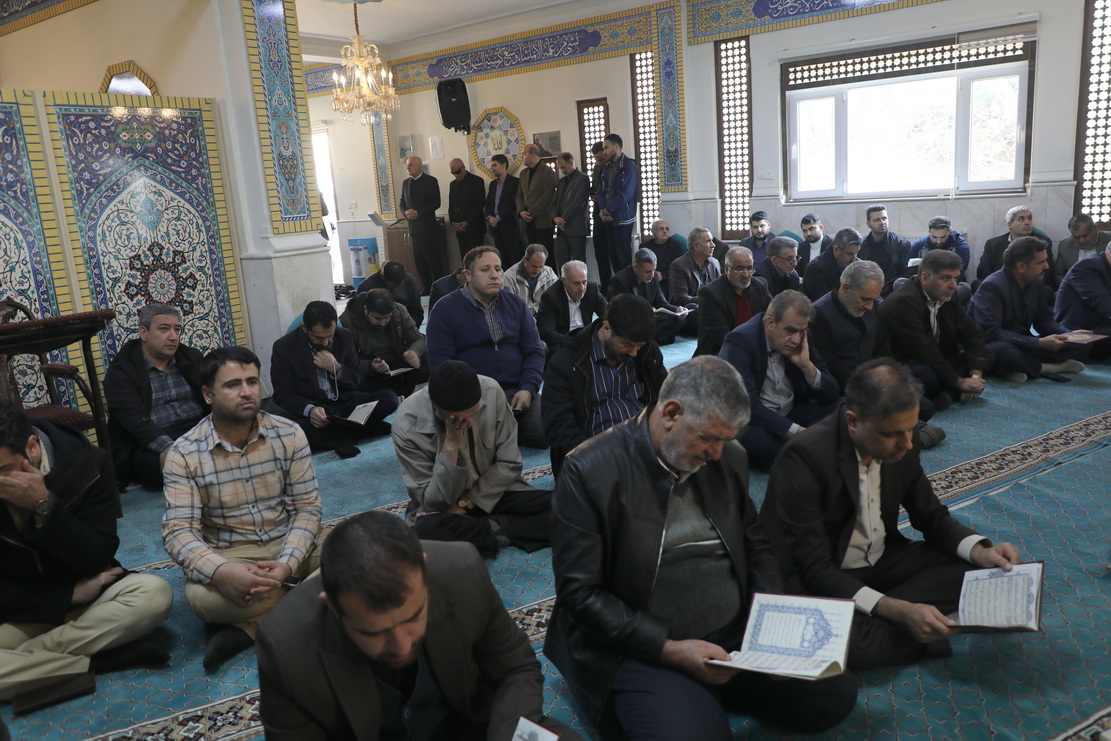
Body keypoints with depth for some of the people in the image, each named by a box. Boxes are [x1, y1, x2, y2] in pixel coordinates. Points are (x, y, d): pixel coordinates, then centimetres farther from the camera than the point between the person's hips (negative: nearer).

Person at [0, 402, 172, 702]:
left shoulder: (87, 464, -13)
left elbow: (96, 561, -15)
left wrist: (44, 506, -27)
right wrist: (70, 594, -18)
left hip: (85, 596, 0)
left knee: (154, 593, -31)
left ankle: (25, 662, -19)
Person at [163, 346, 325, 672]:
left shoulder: (289, 434, -5)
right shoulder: (184, 455, -10)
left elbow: (306, 507, -7)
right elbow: (178, 531, -16)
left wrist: (288, 564, -26)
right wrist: (220, 571, -37)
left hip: (289, 544, 2)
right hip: (228, 555, -2)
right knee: (202, 596, -34)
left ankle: (248, 626, -18)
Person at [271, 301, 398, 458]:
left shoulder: (345, 337, 2)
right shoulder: (284, 347, -8)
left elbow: (358, 381, 8)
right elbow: (283, 395, -8)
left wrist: (336, 368, -14)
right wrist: (310, 409, -30)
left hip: (344, 402, 3)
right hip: (307, 408, -2)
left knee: (389, 399, -19)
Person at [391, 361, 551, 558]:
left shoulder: (492, 391, -17)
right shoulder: (407, 427, -24)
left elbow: (509, 464, -8)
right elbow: (434, 503, -19)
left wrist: (465, 504, -16)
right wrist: (451, 445, -32)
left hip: (492, 494, 2)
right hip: (441, 506, -2)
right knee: (427, 529, -37)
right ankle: (497, 531, -13)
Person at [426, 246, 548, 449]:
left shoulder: (516, 304, 12)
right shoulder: (446, 309, 0)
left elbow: (534, 350, 9)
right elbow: (440, 361, -7)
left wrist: (528, 389, -9)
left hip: (517, 391, 3)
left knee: (546, 436, -18)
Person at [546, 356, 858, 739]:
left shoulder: (728, 458, 5)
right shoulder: (589, 471, -15)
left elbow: (754, 544, 17)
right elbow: (580, 593, -15)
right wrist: (671, 649, -20)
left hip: (739, 633, 6)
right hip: (643, 649, -6)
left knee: (836, 693, -8)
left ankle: (709, 696, 9)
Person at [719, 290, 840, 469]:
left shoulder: (802, 337, -1)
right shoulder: (739, 341, -19)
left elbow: (831, 394, 1)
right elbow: (747, 405, -28)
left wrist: (807, 365, -18)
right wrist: (797, 431, -34)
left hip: (793, 413, 6)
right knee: (757, 438, -39)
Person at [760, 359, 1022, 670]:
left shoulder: (901, 444, -7)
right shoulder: (805, 458, -28)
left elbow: (931, 517, 8)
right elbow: (813, 571, -27)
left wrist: (982, 552, -13)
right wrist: (900, 611, -36)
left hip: (881, 560, 7)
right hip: (814, 582, -7)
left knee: (977, 571, -7)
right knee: (857, 644, -35)